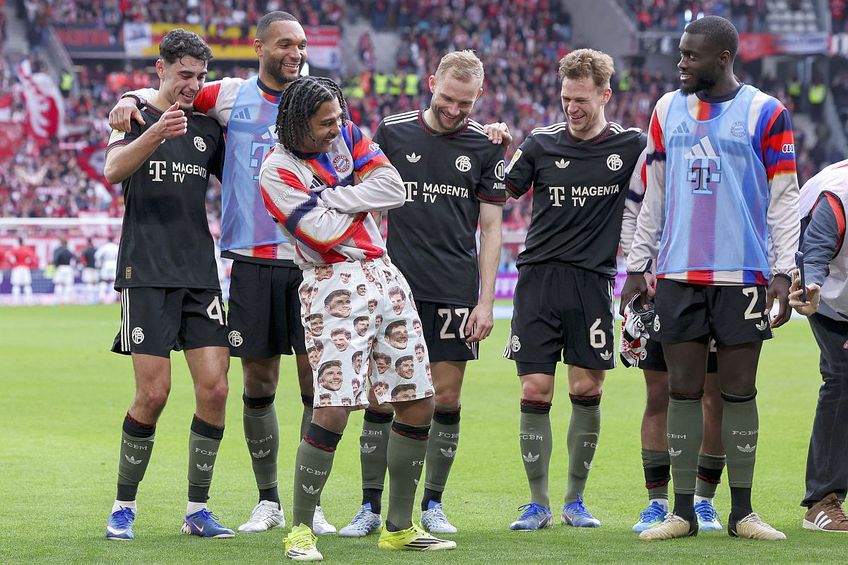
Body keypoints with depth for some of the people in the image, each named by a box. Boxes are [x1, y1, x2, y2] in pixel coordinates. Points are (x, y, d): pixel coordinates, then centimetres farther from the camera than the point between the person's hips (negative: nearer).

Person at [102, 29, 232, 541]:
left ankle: (198, 510, 5)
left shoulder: (208, 129, 13)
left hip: (200, 276, 4)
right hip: (146, 273, -4)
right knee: (154, 393, -9)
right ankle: (125, 507, 7)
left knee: (214, 388, -5)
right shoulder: (136, 118, 0)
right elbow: (114, 171, -19)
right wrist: (156, 134, -37)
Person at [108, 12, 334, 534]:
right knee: (258, 383, 4)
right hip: (252, 259, 0)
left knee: (316, 381, -3)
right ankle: (268, 502, 16)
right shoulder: (233, 97, 6)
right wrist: (131, 100, -5)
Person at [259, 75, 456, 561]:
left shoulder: (346, 135, 9)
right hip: (334, 286, -7)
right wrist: (361, 197, 0)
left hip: (384, 275, 7)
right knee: (333, 411, -18)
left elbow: (394, 189, -1)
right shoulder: (278, 171, -8)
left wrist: (330, 196, -8)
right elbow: (326, 231, -16)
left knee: (420, 403, 7)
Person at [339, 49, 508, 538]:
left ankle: (432, 503, 14)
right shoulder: (393, 132, 3)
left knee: (446, 399, 2)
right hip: (398, 288, 0)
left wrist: (486, 301, -1)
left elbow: (491, 229, 5)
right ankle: (371, 507, 6)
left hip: (457, 291, 0)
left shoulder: (485, 146, 3)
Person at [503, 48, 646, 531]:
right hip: (538, 278, 0)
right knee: (535, 392, -3)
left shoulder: (630, 147, 2)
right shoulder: (541, 143, 5)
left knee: (587, 391, 1)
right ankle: (538, 504, 6)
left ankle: (576, 500, 15)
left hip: (593, 282, 0)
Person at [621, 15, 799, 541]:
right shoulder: (668, 111, 10)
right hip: (679, 275, 3)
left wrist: (783, 272, -8)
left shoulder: (765, 114, -2)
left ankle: (742, 511, 8)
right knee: (683, 390, 3)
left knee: (739, 390, 1)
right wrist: (638, 266, 11)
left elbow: (784, 199, -2)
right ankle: (683, 512, 7)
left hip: (742, 275, -3)